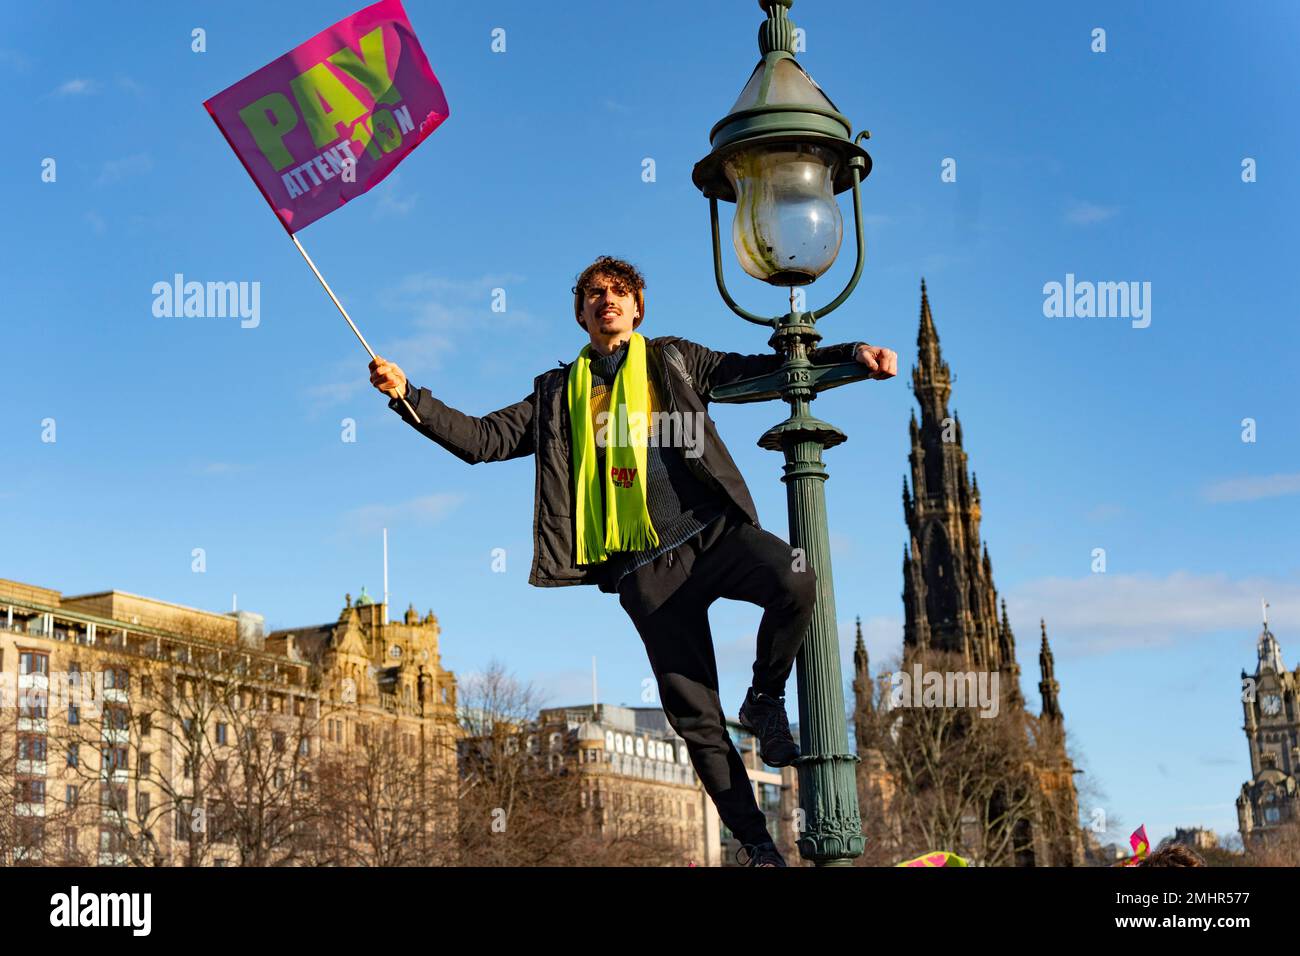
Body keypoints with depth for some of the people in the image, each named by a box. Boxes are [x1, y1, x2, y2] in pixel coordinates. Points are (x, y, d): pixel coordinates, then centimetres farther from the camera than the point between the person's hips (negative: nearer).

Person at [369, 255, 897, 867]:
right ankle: (755, 842, 11)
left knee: (795, 584, -32)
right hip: (647, 567, 1)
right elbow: (482, 439, 13)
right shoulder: (559, 394, 19)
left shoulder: (673, 359, 17)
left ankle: (764, 702, -4)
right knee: (694, 715, -3)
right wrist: (407, 395, 2)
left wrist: (850, 353, 0)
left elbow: (767, 370, 13)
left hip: (714, 531, -1)